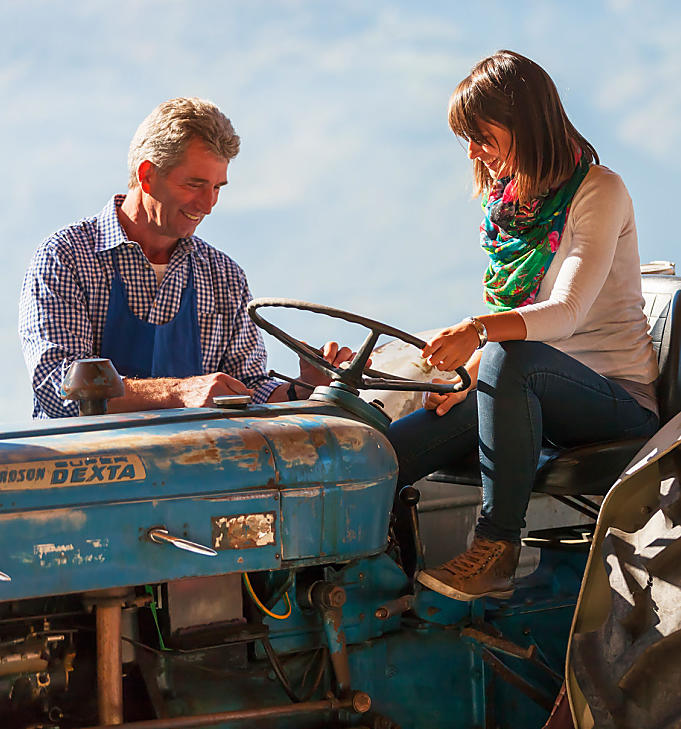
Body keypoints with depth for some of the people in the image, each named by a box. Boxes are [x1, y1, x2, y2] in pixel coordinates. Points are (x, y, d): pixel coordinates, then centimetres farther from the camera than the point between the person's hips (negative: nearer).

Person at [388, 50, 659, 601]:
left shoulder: (598, 191, -10)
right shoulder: (507, 200, 13)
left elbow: (568, 312, -24)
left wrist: (479, 331, -42)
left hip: (619, 398, -7)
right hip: (542, 396, 7)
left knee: (510, 360, -39)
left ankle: (498, 549, -36)